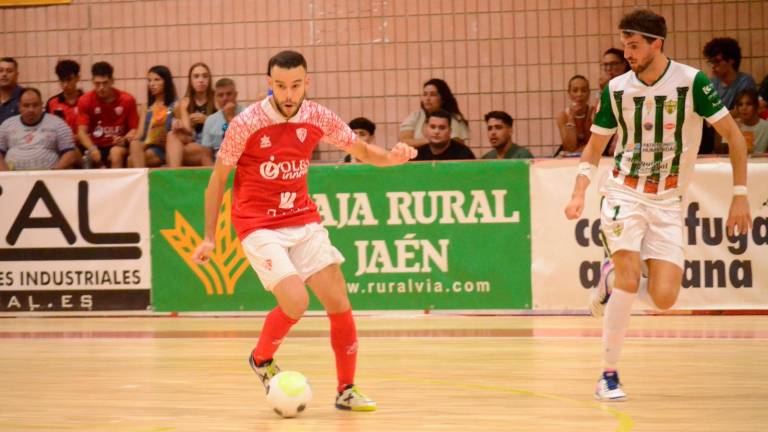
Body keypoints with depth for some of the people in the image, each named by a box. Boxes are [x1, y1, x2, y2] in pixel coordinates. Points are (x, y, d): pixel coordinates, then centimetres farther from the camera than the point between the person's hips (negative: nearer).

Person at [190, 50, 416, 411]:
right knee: (296, 302, -21)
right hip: (259, 227, -4)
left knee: (339, 304, -3)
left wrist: (391, 157, -13)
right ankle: (261, 359, 9)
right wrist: (210, 237, -2)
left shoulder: (318, 118, -4)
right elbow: (218, 178, -3)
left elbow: (362, 150, 10)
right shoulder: (247, 123, -14)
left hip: (304, 220, 4)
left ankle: (346, 390, 13)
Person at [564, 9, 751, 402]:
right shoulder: (616, 89, -2)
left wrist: (740, 196, -9)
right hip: (624, 194, 0)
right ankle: (609, 374, -10)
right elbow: (595, 146, 11)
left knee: (663, 298, -11)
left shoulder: (691, 82, -10)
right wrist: (579, 193, -3)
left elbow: (734, 136, -5)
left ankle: (611, 279, 21)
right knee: (630, 277, -21)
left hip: (667, 202, 0)